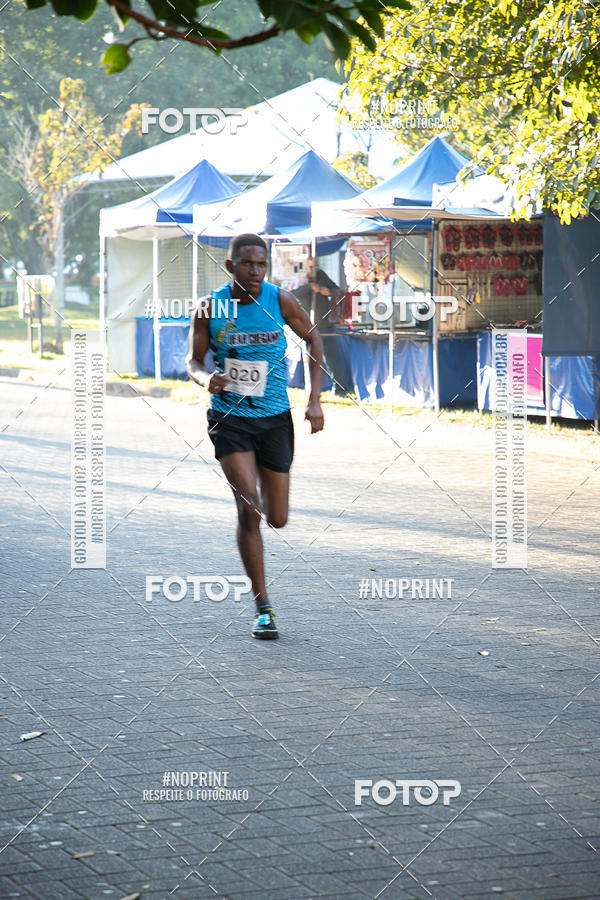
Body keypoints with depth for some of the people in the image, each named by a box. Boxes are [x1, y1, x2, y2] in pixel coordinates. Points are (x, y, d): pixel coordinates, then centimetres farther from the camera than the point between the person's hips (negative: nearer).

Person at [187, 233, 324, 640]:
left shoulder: (280, 300, -7)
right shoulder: (210, 308, -7)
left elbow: (313, 337, 8)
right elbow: (194, 359, 4)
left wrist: (315, 399, 3)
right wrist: (205, 378, -20)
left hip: (275, 418, 2)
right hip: (229, 419, -2)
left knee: (277, 519, 6)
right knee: (249, 509, -16)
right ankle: (263, 607, -8)